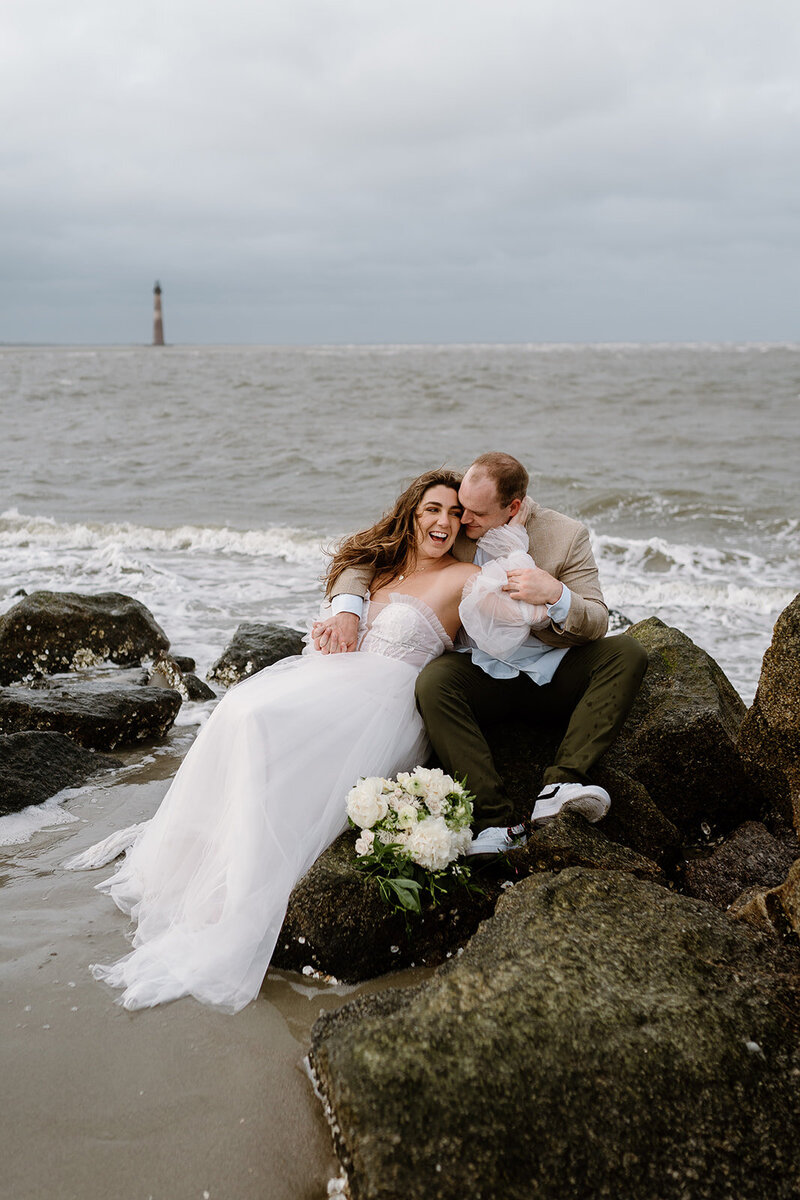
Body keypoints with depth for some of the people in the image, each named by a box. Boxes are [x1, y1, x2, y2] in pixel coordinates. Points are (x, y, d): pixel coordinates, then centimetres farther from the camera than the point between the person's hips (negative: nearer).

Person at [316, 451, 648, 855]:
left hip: (553, 676, 1)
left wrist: (555, 594, -28)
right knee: (434, 681, -32)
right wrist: (346, 610, -17)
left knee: (627, 652, -24)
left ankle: (558, 787, -35)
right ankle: (496, 822, -34)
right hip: (483, 676, 0)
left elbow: (596, 624, -7)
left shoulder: (566, 535, -6)